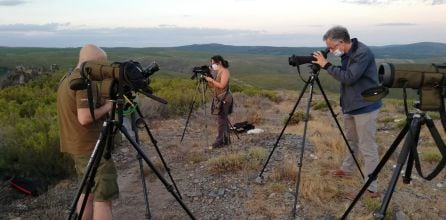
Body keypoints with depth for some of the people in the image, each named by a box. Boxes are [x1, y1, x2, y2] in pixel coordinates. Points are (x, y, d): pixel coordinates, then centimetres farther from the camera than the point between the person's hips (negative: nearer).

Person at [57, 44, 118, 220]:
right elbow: (85, 117, -26)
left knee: (88, 191, 19)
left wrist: (102, 103, 10)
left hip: (76, 145, 10)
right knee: (103, 196, -6)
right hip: (91, 147, -10)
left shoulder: (66, 79, 12)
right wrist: (107, 107, -12)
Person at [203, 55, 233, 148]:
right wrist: (207, 80, 1)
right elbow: (213, 86, 15)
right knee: (223, 120, 11)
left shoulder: (225, 71, -9)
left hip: (224, 99, -9)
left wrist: (212, 80, -14)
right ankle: (225, 140, 17)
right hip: (219, 99, 9)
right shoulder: (218, 72, 17)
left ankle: (220, 141, -8)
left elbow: (221, 85, -19)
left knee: (221, 120, -10)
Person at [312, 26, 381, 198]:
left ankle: (371, 188, 3)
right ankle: (346, 169, 42)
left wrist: (326, 66, -21)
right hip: (351, 106, 9)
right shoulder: (346, 54, 6)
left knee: (368, 148, -5)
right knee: (351, 140, 24)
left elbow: (349, 78, -26)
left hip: (365, 107, -9)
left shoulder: (363, 53, -21)